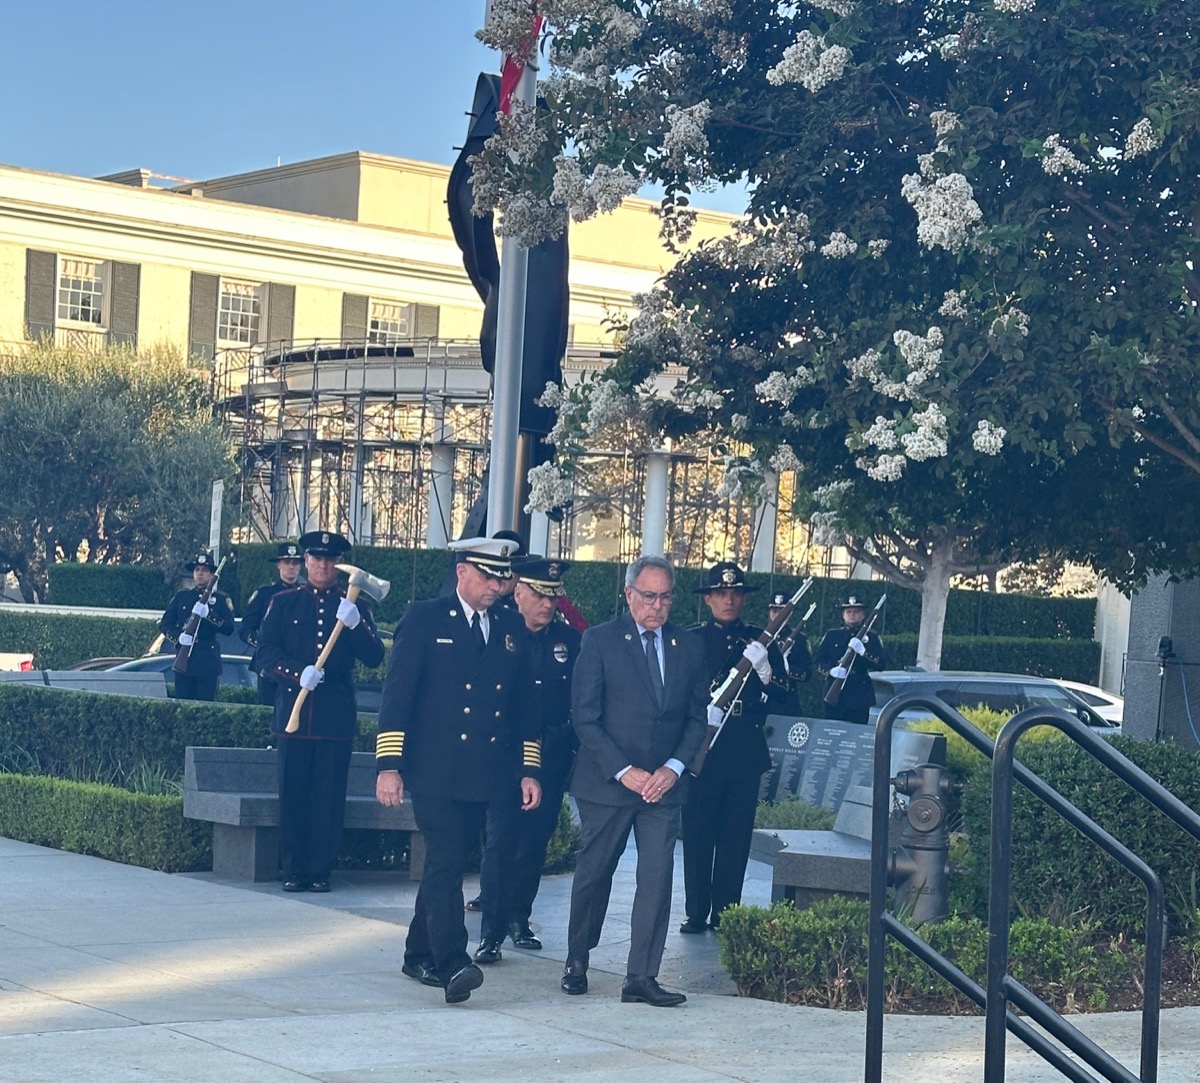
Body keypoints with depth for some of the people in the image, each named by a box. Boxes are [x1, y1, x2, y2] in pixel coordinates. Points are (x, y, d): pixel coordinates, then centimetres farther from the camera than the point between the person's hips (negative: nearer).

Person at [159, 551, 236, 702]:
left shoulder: (221, 599, 6)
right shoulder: (181, 597, 13)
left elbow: (229, 628, -5)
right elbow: (165, 624, 9)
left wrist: (208, 614, -19)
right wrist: (178, 637, -12)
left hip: (208, 663, -2)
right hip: (183, 660, 2)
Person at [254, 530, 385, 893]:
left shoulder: (356, 606, 9)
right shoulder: (284, 602, 9)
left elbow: (375, 657, -1)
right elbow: (264, 654, 2)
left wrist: (355, 624, -18)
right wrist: (298, 673, -15)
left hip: (337, 717, 0)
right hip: (293, 711, 0)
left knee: (329, 797, 0)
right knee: (293, 795, 1)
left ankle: (321, 870, 7)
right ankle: (295, 870, 8)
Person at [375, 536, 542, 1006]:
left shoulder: (512, 628, 13)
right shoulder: (424, 619, -1)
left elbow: (524, 703, 17)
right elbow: (397, 694, -5)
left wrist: (529, 769, 11)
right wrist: (389, 765, -13)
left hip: (485, 773, 5)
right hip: (434, 771, -5)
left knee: (448, 864, 11)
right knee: (445, 863, -13)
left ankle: (420, 954, 23)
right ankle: (453, 965, -20)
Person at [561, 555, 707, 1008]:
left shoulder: (689, 647, 8)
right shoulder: (599, 640, -3)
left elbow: (697, 717, 10)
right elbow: (585, 718, -7)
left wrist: (673, 767, -6)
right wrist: (624, 771, -13)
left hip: (664, 783, 2)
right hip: (607, 782, -2)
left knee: (657, 877, -5)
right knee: (594, 872, 8)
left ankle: (641, 977, -2)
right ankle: (577, 961, 27)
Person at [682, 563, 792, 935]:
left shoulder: (760, 640, 10)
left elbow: (784, 697, 6)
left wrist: (765, 671, -13)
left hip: (746, 754, 2)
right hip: (702, 749, -2)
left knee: (736, 837, 4)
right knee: (698, 835, -1)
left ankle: (725, 914, 12)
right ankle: (696, 914, 8)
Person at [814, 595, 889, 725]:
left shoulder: (872, 638, 9)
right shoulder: (832, 635, 13)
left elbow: (882, 664, -3)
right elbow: (818, 660, 5)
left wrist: (863, 651, -19)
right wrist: (831, 670, -16)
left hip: (860, 696, -1)